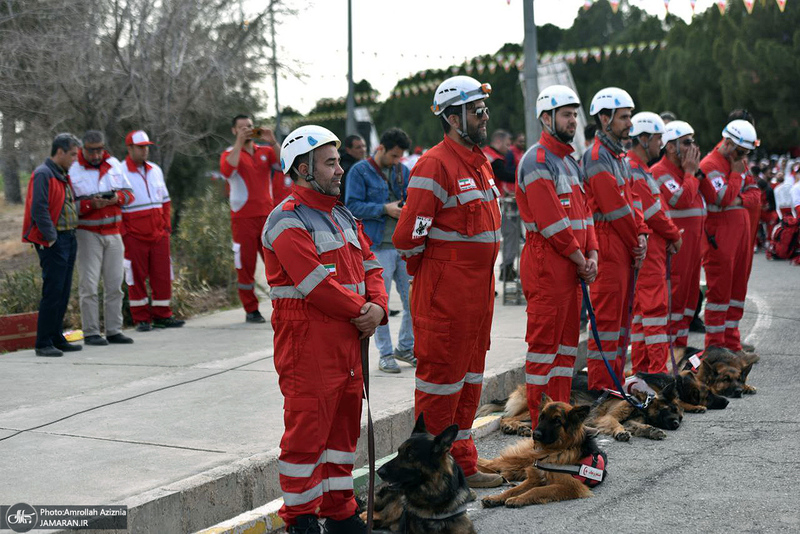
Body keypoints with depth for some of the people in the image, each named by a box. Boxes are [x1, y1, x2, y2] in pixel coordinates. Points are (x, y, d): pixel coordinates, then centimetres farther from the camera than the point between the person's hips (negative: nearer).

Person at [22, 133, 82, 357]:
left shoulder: (63, 175, 19)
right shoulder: (43, 174, -11)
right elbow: (39, 209, -17)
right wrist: (51, 237, -17)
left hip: (68, 240, 9)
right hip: (53, 242, -9)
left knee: (63, 293, 11)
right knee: (52, 292, -10)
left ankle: (57, 338, 18)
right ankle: (43, 344, -7)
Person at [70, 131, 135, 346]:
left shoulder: (114, 164, 9)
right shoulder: (72, 170, -6)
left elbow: (129, 194, 12)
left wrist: (117, 197, -10)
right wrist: (90, 204, -22)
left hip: (113, 233, 5)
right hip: (88, 233, -5)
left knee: (114, 284, 6)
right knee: (89, 285, -6)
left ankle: (114, 331, 13)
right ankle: (91, 333, 0)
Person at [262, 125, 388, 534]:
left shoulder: (342, 216, 17)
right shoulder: (287, 221, -12)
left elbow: (368, 267, 14)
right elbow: (317, 283, -20)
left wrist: (377, 306, -5)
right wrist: (359, 312, -11)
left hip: (348, 339, 9)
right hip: (307, 341, -9)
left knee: (345, 423, 14)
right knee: (306, 427, -4)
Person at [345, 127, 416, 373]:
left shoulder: (403, 170, 13)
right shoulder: (360, 171, -3)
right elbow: (352, 206, -10)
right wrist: (385, 209, -17)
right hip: (378, 247, -5)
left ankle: (406, 347, 24)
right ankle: (385, 354, 11)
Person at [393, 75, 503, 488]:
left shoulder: (480, 162, 14)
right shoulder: (435, 165, -16)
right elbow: (408, 235, -19)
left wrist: (483, 278, 19)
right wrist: (426, 271, -4)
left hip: (479, 287, 9)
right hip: (445, 290, -9)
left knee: (469, 376, 15)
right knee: (441, 377, -1)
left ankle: (462, 464, 26)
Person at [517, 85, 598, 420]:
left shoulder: (570, 162, 19)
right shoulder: (537, 161, -12)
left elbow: (583, 210, 18)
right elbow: (552, 222, -17)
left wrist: (591, 254, 3)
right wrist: (580, 260, -12)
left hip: (572, 266, 10)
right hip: (546, 264, -10)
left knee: (567, 341, 13)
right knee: (544, 342, -5)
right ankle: (541, 423, 0)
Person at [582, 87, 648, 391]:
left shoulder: (618, 155, 19)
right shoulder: (597, 156, -13)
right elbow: (615, 207, -16)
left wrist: (641, 234, 3)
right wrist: (636, 244, -9)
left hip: (625, 249, 10)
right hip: (608, 246, -10)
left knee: (622, 315, 13)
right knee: (607, 316, -8)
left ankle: (614, 380, 20)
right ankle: (601, 386, -3)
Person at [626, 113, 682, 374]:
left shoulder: (640, 169, 19)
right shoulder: (633, 170, -15)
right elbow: (652, 211, -18)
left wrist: (670, 235, 6)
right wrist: (675, 235, -4)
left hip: (654, 247, 11)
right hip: (647, 248, -11)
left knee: (642, 306, 12)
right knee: (656, 306, -10)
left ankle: (641, 366, 16)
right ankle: (658, 369, -9)